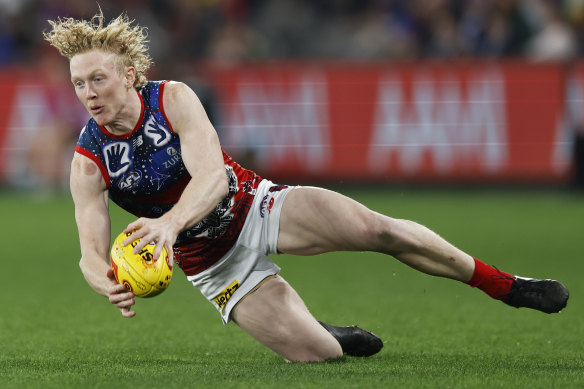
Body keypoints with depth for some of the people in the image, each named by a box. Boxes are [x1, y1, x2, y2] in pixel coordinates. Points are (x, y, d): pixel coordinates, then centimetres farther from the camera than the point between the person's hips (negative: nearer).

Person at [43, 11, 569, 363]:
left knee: (378, 229, -19)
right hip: (212, 264, 0)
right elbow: (91, 252, -17)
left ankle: (502, 285, -1)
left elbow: (212, 175, -30)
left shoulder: (173, 99, -17)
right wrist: (108, 283, -43)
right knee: (317, 355, -17)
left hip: (253, 205, 0)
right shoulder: (88, 160, -15)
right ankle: (334, 337, 23)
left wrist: (171, 221, -52)